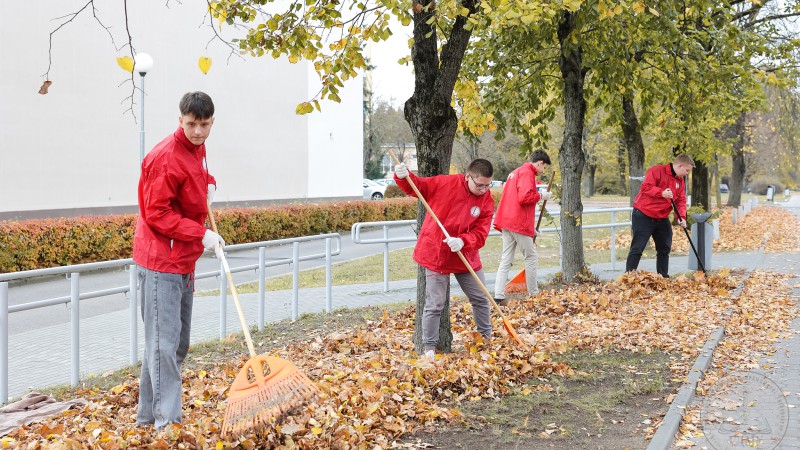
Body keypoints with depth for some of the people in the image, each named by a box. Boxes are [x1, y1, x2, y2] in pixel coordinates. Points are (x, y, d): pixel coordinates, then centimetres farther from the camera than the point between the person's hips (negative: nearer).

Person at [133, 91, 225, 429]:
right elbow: (157, 214, -19)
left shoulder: (197, 149, 10)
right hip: (161, 262, -10)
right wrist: (201, 234, -22)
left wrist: (207, 184, 13)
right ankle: (167, 422, -3)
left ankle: (148, 416, 26)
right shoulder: (165, 157, -18)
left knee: (177, 344, 15)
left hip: (184, 262, 10)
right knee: (164, 344, -8)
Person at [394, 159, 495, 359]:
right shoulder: (444, 183, -12)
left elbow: (480, 234, -11)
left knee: (481, 299, 17)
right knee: (435, 305, -1)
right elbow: (416, 186, -2)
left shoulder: (487, 200, -5)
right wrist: (403, 177, -24)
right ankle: (429, 347, 13)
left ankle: (487, 337, 40)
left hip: (466, 256, 4)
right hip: (436, 254, -4)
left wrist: (462, 241, -30)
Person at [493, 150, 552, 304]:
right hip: (519, 223, -9)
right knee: (531, 258, 3)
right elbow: (524, 197, -23)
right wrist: (541, 196, -4)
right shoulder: (527, 172, -9)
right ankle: (533, 294, 9)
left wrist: (531, 228, 27)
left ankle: (499, 296, 0)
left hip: (507, 222, 9)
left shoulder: (516, 171, 23)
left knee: (506, 260, 6)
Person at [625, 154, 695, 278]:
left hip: (662, 219, 8)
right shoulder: (657, 171, -12)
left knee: (664, 249, 12)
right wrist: (661, 193, -33)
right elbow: (646, 187, -21)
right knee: (637, 249, -8)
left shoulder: (680, 181, 11)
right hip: (643, 216, -8)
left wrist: (682, 217, -9)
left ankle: (664, 277, 22)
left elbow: (681, 201, 7)